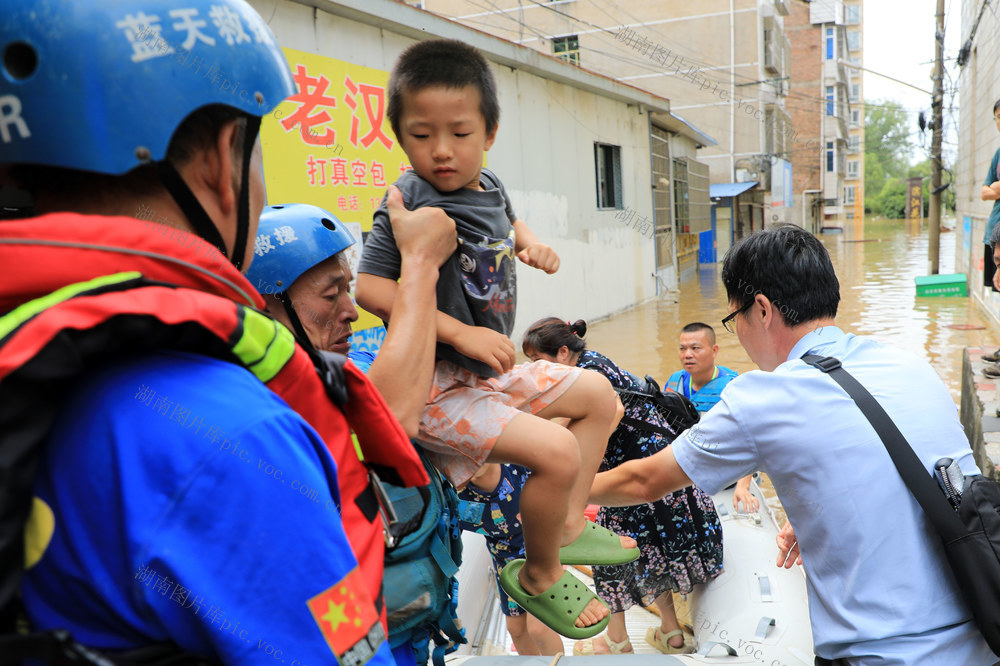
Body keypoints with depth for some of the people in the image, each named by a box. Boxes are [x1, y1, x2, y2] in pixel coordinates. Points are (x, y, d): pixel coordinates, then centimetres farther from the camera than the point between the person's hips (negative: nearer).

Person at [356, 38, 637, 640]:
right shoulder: (411, 203, -19)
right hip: (438, 383, -9)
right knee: (557, 452, -22)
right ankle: (539, 575, 6)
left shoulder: (489, 186, 5)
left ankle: (568, 524, 21)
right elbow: (370, 286, -24)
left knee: (600, 395, 15)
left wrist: (533, 245, 5)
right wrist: (461, 333, -26)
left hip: (494, 369, 9)